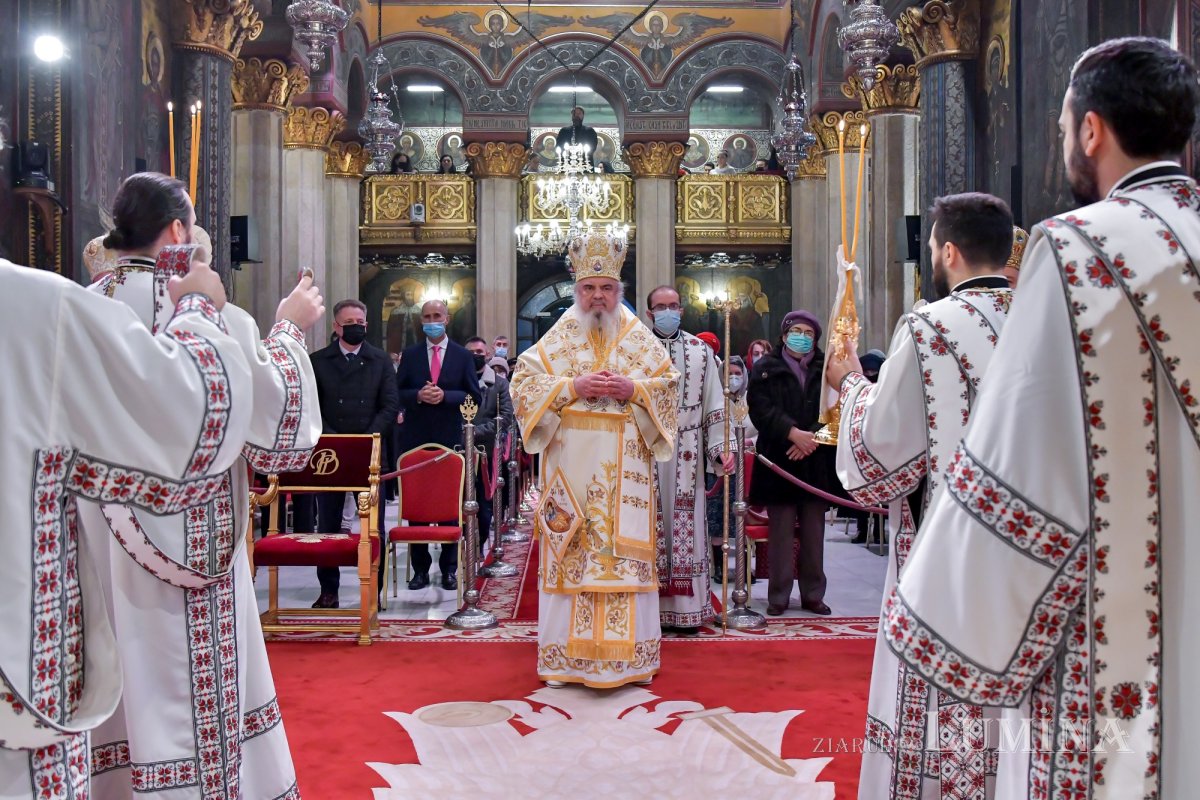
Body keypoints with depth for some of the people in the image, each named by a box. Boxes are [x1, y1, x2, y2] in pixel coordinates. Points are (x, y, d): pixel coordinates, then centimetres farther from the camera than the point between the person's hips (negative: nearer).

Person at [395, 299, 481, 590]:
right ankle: (420, 568, 11)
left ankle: (449, 569, 11)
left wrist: (445, 396, -15)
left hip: (450, 438, -1)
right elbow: (397, 394, 5)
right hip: (415, 439, 1)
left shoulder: (463, 356, 5)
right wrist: (418, 395, -14)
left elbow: (474, 397, 0)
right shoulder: (409, 355, 9)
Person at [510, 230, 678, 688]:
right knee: (569, 554, 0)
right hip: (570, 464, 0)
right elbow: (524, 384, 0)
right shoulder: (557, 338, 7)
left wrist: (633, 389, -12)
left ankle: (632, 656, 12)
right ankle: (565, 657, 10)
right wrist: (573, 387, -13)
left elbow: (669, 388, 7)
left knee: (627, 553, 1)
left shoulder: (641, 339, 8)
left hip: (625, 469, 1)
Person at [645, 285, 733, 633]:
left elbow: (714, 405, 6)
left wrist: (722, 447, -4)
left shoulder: (701, 351, 8)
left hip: (686, 456, 1)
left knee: (686, 525, 2)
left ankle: (687, 607, 10)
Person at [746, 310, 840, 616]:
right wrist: (793, 433, -18)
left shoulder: (826, 368, 11)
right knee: (781, 531, -1)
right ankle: (778, 596, 6)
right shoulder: (765, 368, 6)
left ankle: (813, 594, 15)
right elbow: (761, 409, -6)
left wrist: (813, 437, -14)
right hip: (779, 460, -2)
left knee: (814, 532, 6)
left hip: (816, 461, 2)